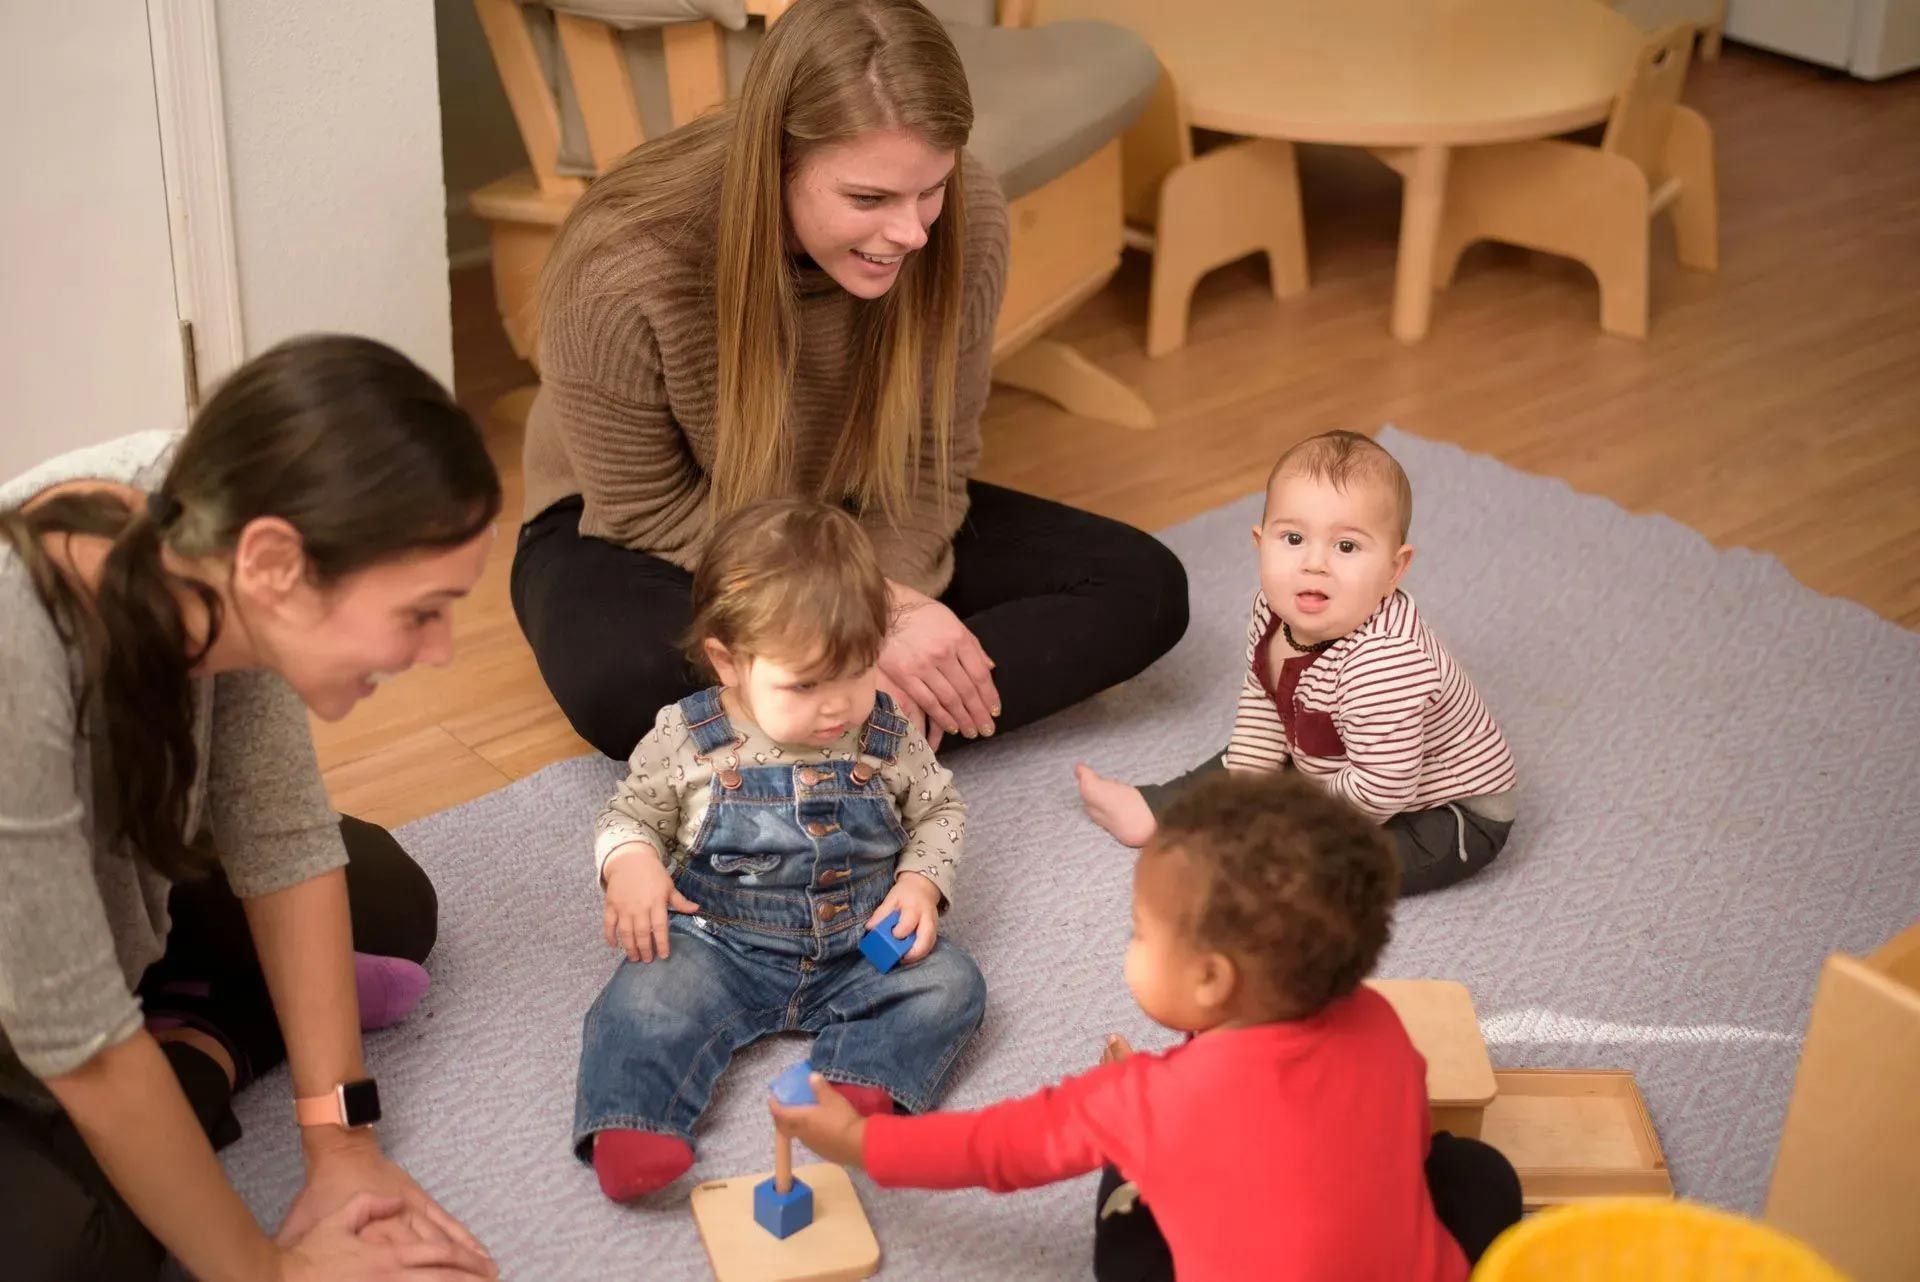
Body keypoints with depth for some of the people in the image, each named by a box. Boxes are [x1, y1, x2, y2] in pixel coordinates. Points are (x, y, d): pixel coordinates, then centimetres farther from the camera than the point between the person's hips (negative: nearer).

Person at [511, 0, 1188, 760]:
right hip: (663, 541, -4)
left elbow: (932, 466, -9)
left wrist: (888, 591, -28)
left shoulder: (966, 224, -21)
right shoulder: (624, 274, -32)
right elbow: (655, 516, -19)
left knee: (1141, 588, -13)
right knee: (623, 685, -40)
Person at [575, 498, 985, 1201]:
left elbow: (939, 809, 11)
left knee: (950, 983, -19)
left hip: (861, 948, 2)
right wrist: (629, 864, -18)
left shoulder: (887, 736, -4)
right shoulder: (685, 740, -9)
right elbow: (630, 814, 5)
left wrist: (922, 881, -8)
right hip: (721, 946, -2)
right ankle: (630, 1125, -34)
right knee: (646, 998, -27)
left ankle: (865, 1087, -33)